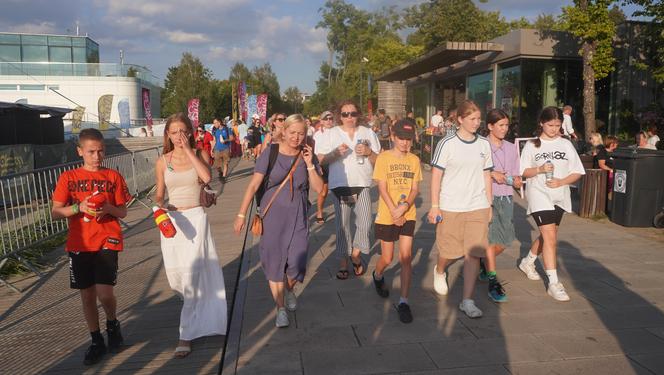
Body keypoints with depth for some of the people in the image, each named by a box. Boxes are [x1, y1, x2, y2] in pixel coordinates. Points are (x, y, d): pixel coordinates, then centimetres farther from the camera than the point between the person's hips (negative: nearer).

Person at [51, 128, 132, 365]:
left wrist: (108, 207, -15)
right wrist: (79, 207, -16)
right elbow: (55, 213, 1)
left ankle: (112, 324, 19)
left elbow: (123, 212, 5)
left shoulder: (113, 176, 3)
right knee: (87, 295, 9)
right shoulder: (68, 178, 3)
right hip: (79, 245, 2)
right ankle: (97, 342, 27)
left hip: (107, 241, -2)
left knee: (105, 293, -13)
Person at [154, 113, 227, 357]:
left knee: (192, 275, -9)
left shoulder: (200, 155, 0)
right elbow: (159, 195, 10)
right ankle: (195, 308, 42)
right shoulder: (162, 162, 5)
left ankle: (186, 335, 0)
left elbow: (206, 177, -21)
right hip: (171, 220, 3)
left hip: (195, 218, -3)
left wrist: (188, 151, -16)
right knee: (175, 279, 9)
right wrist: (159, 204, -12)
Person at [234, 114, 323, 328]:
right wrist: (241, 215, -9)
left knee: (296, 263, -2)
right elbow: (253, 185, -7)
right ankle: (280, 309, 24)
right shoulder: (270, 154, -7)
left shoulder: (307, 156, 1)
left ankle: (289, 289, 34)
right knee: (275, 262, 6)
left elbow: (318, 188, -2)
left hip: (298, 216, 2)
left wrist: (309, 164, -13)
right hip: (273, 215, -1)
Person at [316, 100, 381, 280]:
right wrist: (336, 152, -16)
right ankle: (343, 261, 17)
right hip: (340, 185, -1)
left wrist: (369, 152, -10)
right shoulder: (332, 133, 5)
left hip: (362, 184, 1)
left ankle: (356, 253, 18)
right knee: (342, 224, 3)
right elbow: (321, 160, 1)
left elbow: (379, 161, 10)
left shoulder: (368, 133, 9)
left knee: (365, 223, -7)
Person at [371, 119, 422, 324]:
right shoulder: (383, 158, -5)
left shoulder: (414, 160, 5)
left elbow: (415, 189, 3)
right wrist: (394, 211, -17)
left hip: (408, 215, 2)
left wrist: (405, 206, -16)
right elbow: (382, 188, -9)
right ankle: (378, 276, 43)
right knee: (387, 258, 9)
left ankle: (403, 302, 4)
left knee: (406, 258, -4)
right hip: (387, 216, -2)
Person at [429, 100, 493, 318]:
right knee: (450, 252, 7)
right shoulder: (447, 144, -5)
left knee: (473, 253, -1)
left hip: (478, 207, 3)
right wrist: (434, 206, -8)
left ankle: (467, 301, 9)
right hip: (450, 207, -3)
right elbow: (436, 176, -5)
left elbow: (486, 176, 14)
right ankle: (439, 271, 43)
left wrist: (489, 205, 13)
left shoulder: (484, 145, 8)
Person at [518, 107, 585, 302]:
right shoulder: (532, 145, 0)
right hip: (539, 194, -4)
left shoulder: (566, 144, 6)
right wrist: (539, 170, -19)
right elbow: (524, 172, 1)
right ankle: (554, 283, -9)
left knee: (547, 235, 16)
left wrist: (561, 182, -13)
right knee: (550, 236, -13)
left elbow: (577, 172, 5)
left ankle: (528, 262, 41)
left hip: (559, 196, 4)